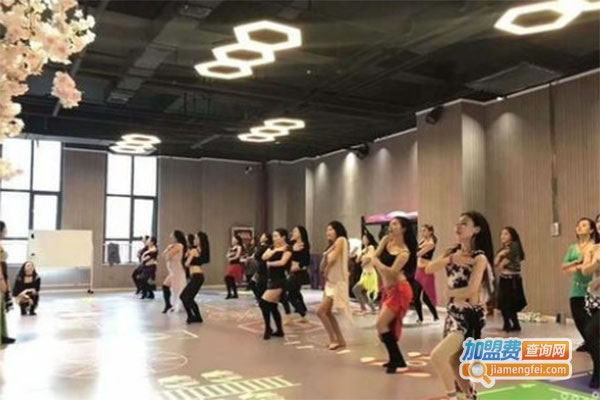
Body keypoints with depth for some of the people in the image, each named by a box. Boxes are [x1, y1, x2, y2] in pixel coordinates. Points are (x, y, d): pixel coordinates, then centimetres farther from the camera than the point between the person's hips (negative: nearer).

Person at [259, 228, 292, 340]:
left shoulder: (287, 249, -8)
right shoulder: (272, 247, 12)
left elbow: (282, 262, -22)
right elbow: (264, 257, -4)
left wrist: (269, 263, -8)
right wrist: (275, 250, -13)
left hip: (279, 280, -8)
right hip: (271, 279, 8)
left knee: (263, 303, -14)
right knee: (273, 306, 12)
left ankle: (268, 329, 0)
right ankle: (279, 331, 23)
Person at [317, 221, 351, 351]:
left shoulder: (341, 240, -10)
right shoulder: (332, 245, 15)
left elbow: (333, 259, -22)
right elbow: (323, 265, 9)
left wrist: (327, 271, -6)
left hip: (337, 282, -9)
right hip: (330, 282, 9)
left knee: (320, 311, -13)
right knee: (328, 313, 12)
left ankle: (334, 339, -4)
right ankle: (340, 340, 19)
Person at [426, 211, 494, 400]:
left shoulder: (479, 258, -14)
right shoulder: (453, 252, 6)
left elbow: (471, 291, -24)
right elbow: (429, 269, -7)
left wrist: (450, 292, -7)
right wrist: (450, 260, -21)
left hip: (469, 316, -7)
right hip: (453, 313, 8)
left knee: (437, 356, -18)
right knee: (453, 363, 14)